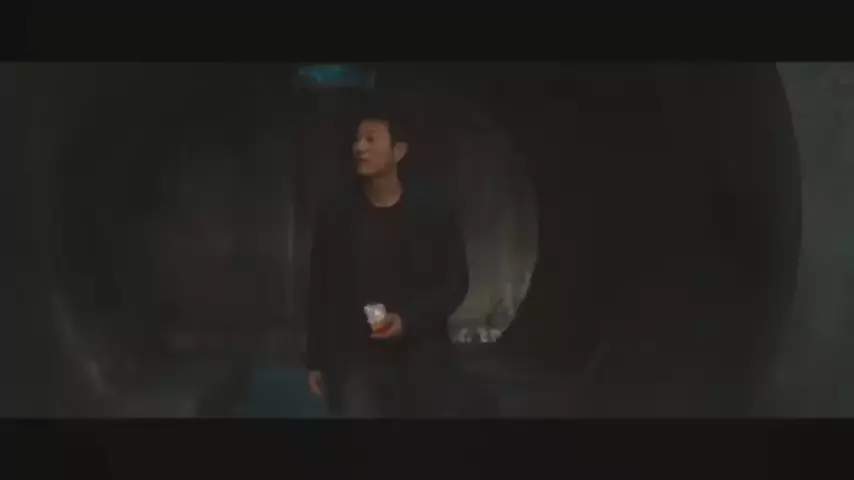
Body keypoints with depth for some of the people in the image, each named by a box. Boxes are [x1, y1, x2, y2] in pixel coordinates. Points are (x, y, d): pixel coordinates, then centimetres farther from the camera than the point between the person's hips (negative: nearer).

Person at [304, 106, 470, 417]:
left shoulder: (434, 213, -1)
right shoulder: (335, 215, 4)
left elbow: (456, 282, 2)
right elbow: (320, 291, 7)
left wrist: (409, 320, -14)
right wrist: (316, 361, 7)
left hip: (418, 362, 0)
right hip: (353, 362, 1)